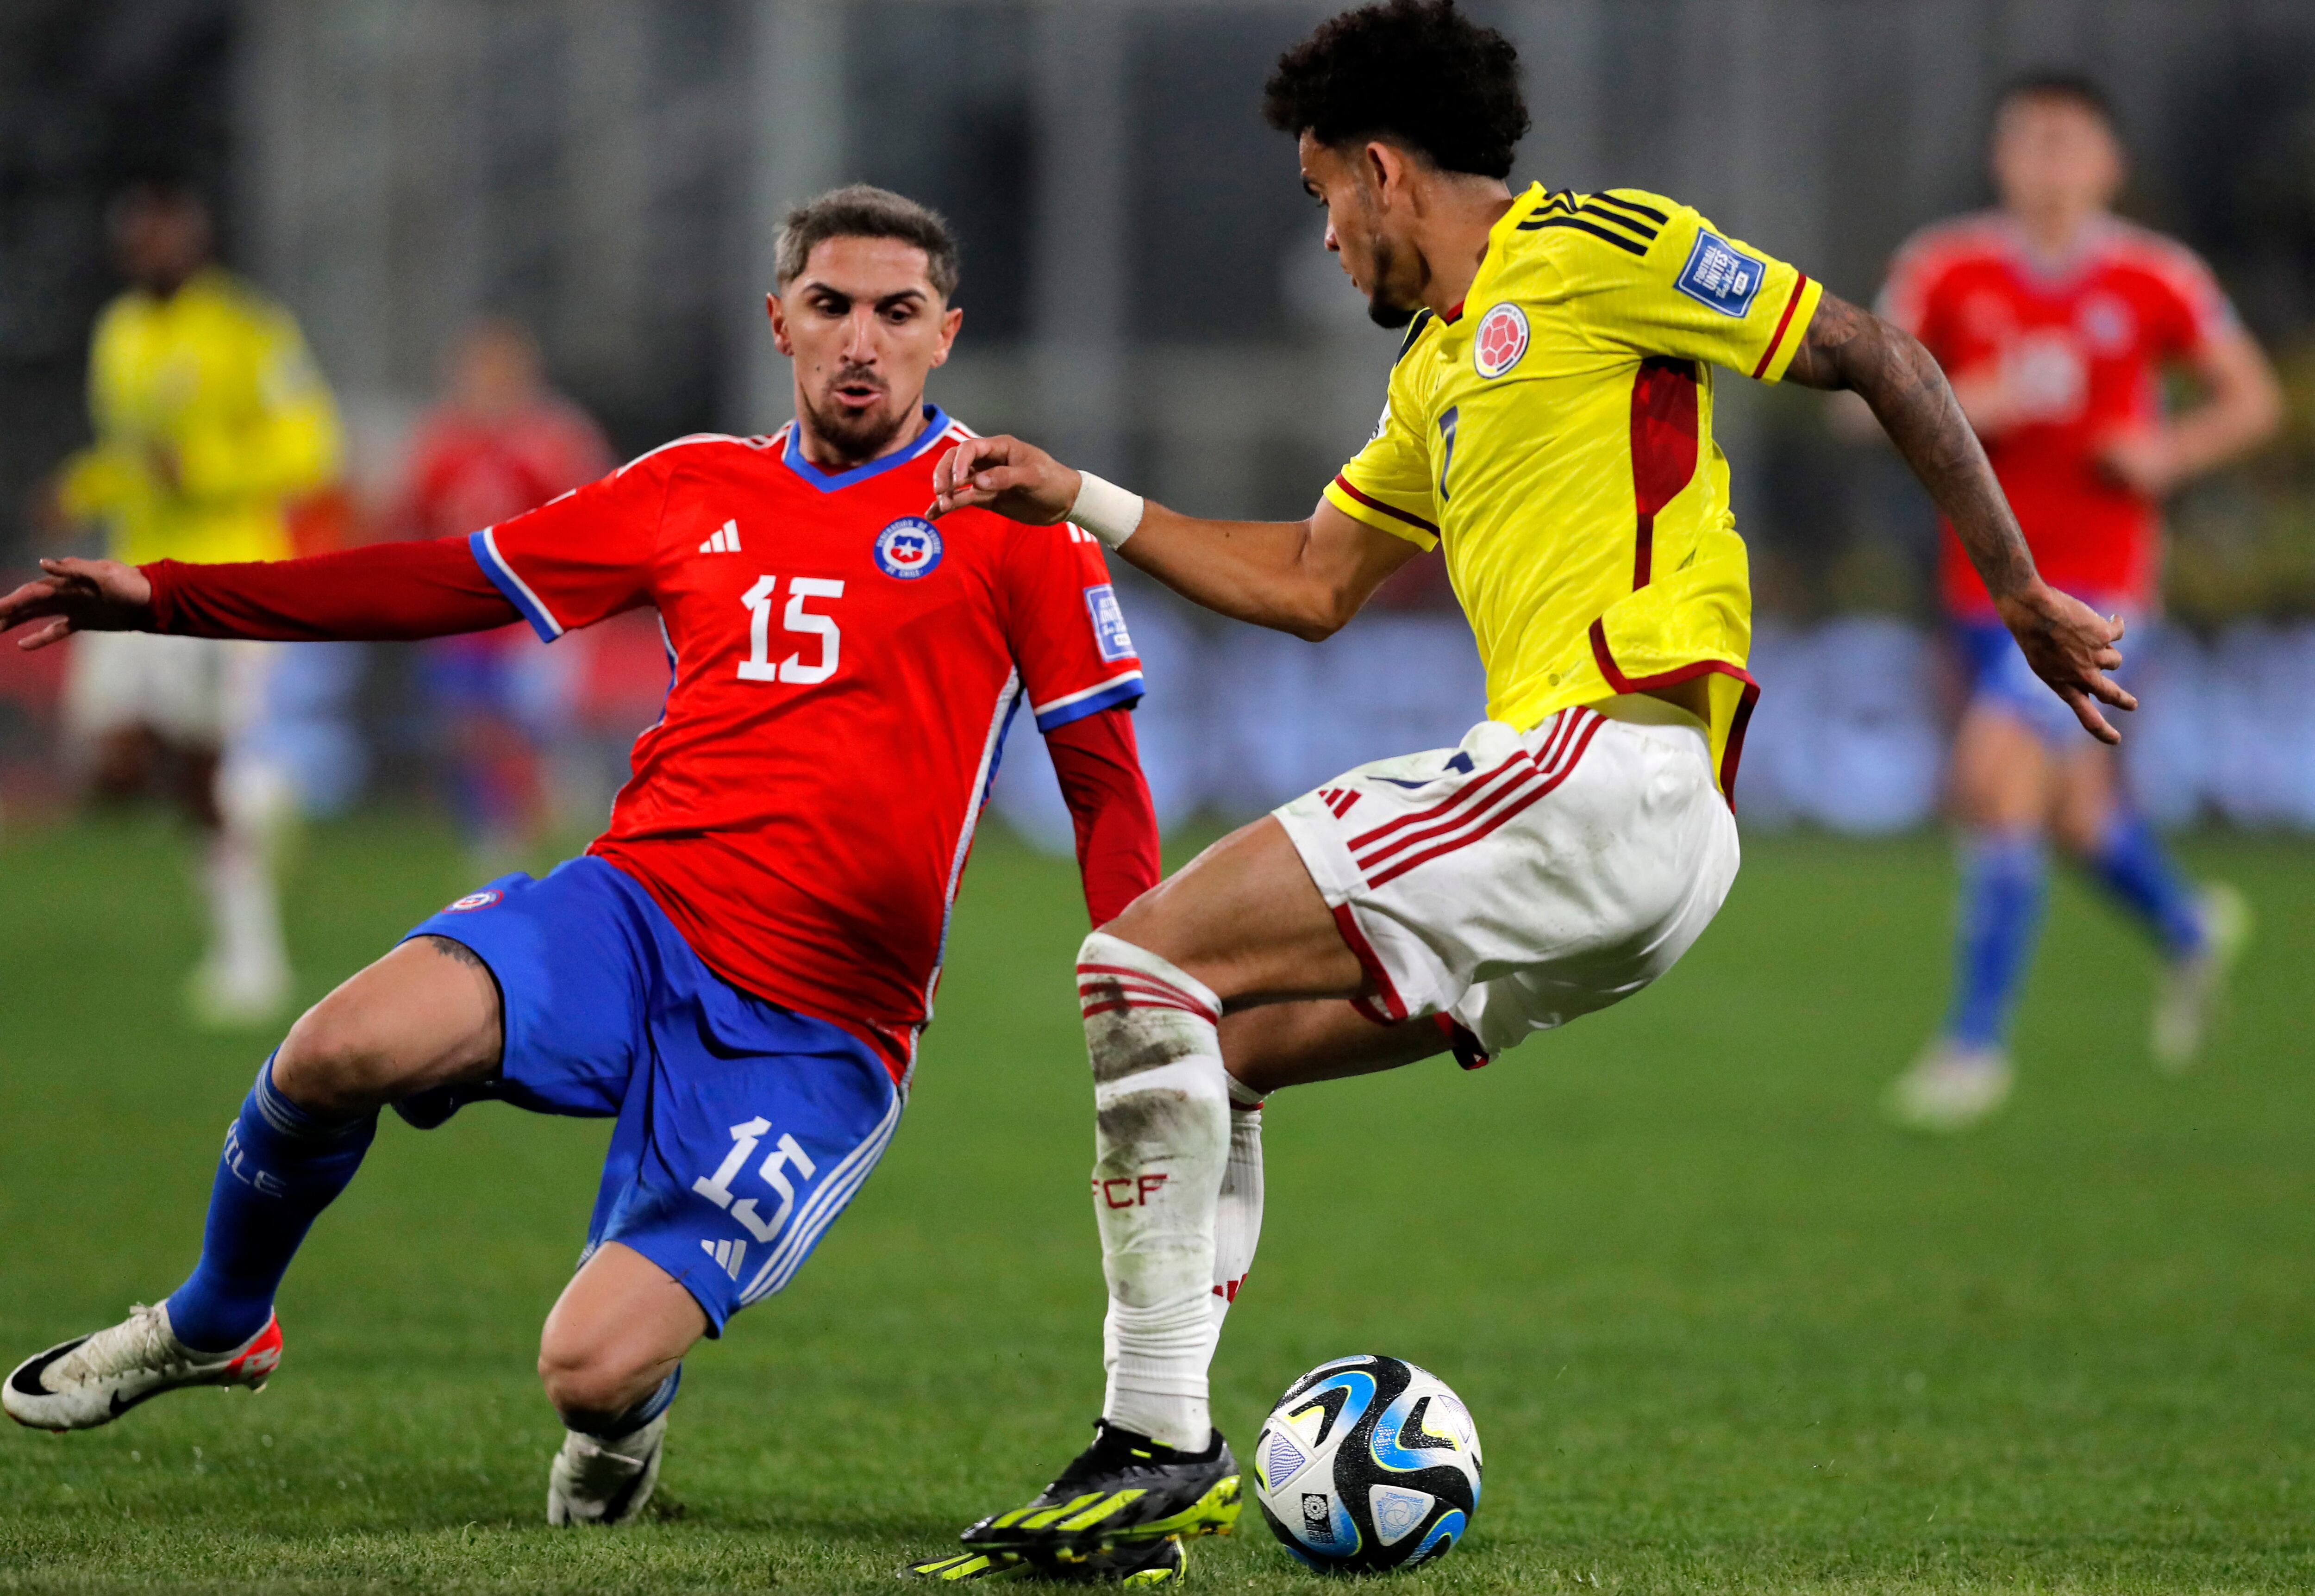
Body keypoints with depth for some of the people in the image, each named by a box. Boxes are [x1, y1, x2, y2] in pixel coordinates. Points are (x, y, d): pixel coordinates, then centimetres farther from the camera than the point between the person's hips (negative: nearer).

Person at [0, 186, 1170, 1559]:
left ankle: (634, 1399, 20)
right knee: (346, 1047, -27)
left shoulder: (1004, 511, 2)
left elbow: (1105, 779, 1)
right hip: (637, 915, 3)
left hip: (816, 1031, -3)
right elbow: (448, 583, 17)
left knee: (592, 1372, -21)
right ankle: (215, 1328, 4)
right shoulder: (697, 492, 13)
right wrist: (164, 599, 13)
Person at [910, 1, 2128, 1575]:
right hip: (1599, 827, 10)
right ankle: (1158, 1448, 7)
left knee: (1146, 964, -14)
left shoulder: (1590, 251, 0)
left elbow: (1879, 356, 0)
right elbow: (1307, 585, 35)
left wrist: (2019, 591, 1)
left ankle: (1159, 1445, -17)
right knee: (1215, 1046, 14)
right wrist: (1078, 500, 30)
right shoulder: (1438, 368, 27)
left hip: (1615, 766, -10)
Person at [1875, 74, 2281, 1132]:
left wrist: (2172, 452, -11)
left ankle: (1976, 1041, -11)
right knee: (2074, 808, 15)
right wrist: (1973, 404, -19)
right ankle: (2190, 932, 48)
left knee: (1996, 776, -20)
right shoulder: (1945, 271, -1)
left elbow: (2253, 399, 7)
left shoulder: (2156, 281, -4)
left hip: (2097, 579, -4)